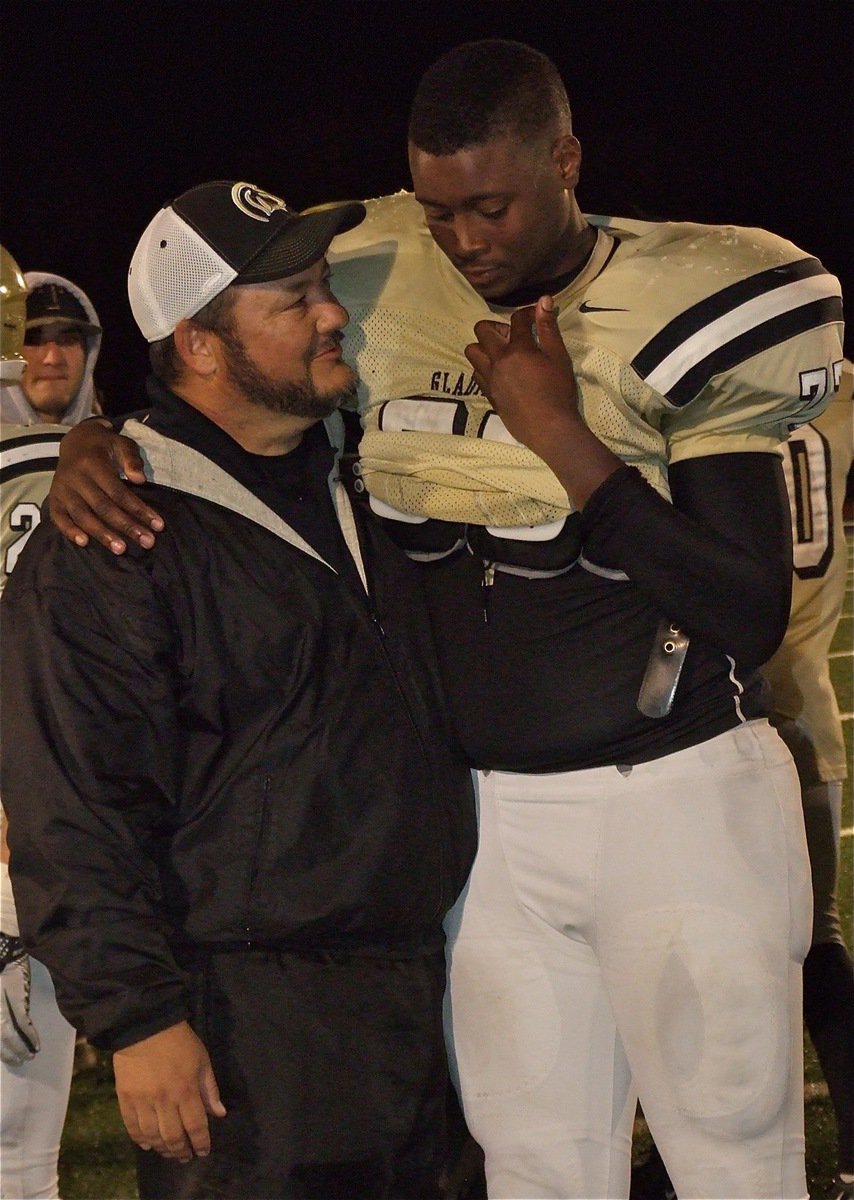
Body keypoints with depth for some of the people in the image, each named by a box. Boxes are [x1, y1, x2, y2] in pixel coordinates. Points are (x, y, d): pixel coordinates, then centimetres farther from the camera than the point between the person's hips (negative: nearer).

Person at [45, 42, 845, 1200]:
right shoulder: (385, 291, 0)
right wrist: (95, 443, -7)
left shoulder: (680, 311, -10)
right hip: (490, 811, 4)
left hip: (679, 798, -4)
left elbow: (753, 616, -15)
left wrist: (566, 441, -21)